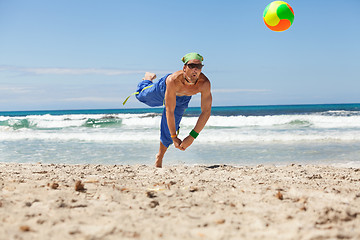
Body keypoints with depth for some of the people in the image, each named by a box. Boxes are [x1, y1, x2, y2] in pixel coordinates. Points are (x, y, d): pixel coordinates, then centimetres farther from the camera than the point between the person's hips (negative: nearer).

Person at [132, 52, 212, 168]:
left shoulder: (204, 83, -44)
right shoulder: (174, 80, -49)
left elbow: (206, 112, -36)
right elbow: (170, 111, -43)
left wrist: (192, 136, -41)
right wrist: (174, 138, -42)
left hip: (182, 98, 1)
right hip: (163, 89, -1)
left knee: (169, 129, 5)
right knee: (142, 95, 26)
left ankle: (159, 157, 33)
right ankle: (148, 78, 61)